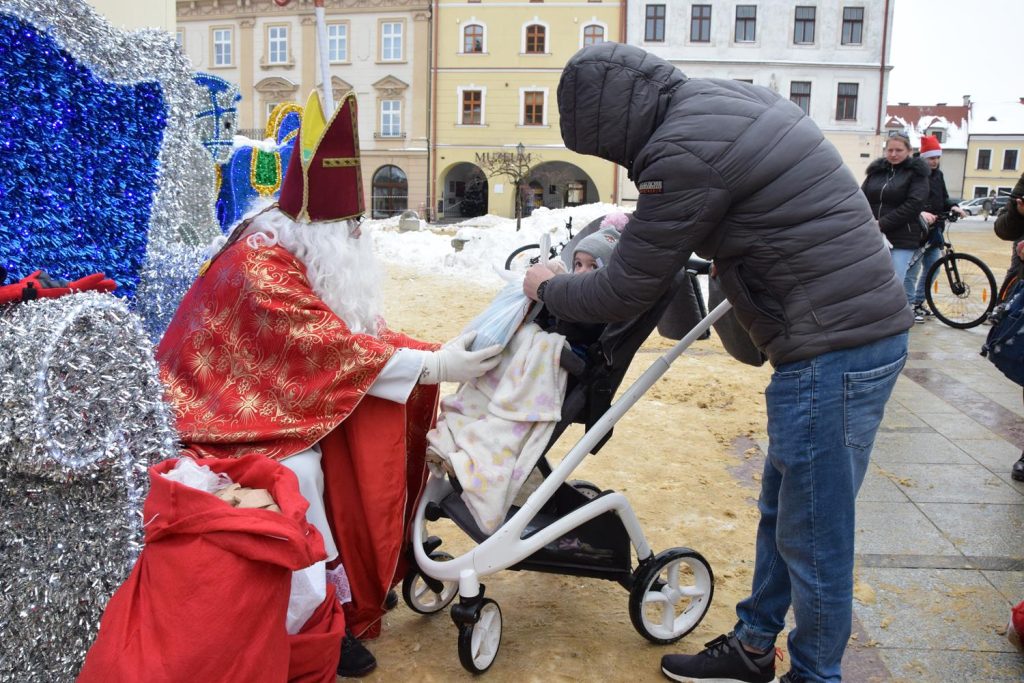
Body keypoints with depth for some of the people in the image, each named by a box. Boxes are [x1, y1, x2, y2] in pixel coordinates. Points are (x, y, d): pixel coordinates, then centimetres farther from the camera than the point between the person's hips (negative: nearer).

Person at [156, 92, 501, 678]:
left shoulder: (324, 259, 6)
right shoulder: (259, 265, -23)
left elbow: (363, 332, 2)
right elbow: (328, 348, -30)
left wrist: (441, 355, -12)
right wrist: (433, 367, -31)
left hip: (294, 400, 8)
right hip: (229, 411, -8)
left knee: (387, 415, -10)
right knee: (301, 467, -32)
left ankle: (353, 581, -1)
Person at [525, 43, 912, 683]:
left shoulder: (685, 151, -20)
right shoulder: (726, 98, 11)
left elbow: (625, 294, -11)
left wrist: (549, 287, 6)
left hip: (835, 350, -10)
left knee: (813, 535, 4)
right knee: (782, 509, 20)